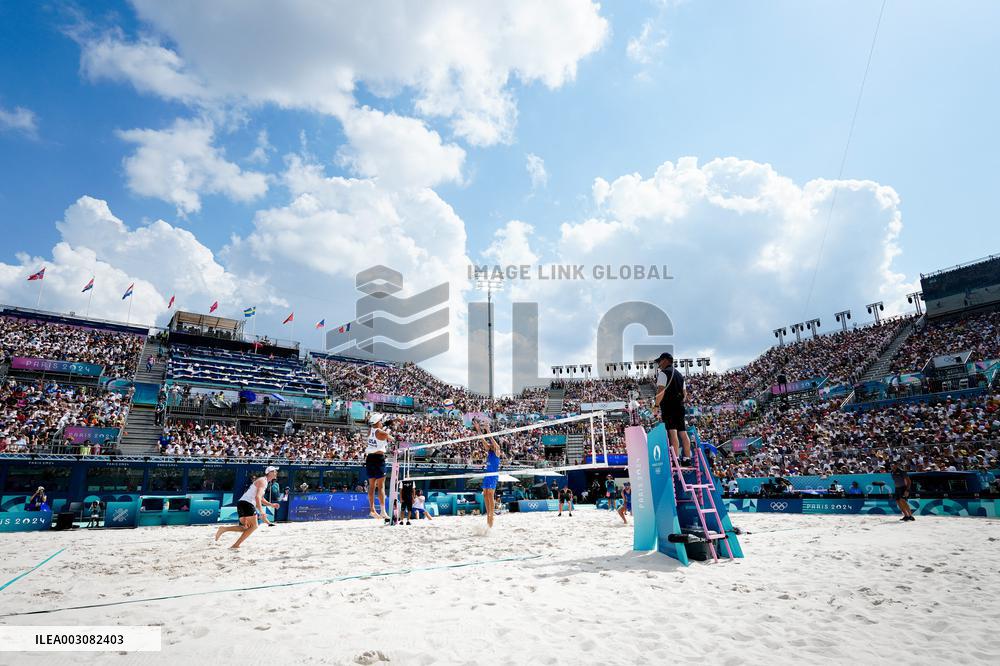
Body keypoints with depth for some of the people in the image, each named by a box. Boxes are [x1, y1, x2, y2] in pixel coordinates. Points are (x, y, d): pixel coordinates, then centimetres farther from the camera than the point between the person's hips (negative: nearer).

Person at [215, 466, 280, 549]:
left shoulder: (264, 482, 24)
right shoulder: (263, 481, -8)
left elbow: (261, 499, 31)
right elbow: (257, 496, -22)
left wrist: (271, 504, 19)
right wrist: (261, 511, -29)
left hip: (241, 504, 10)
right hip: (247, 503, -10)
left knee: (246, 528, 14)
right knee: (254, 526, -3)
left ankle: (224, 529, 5)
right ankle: (236, 545, -6)